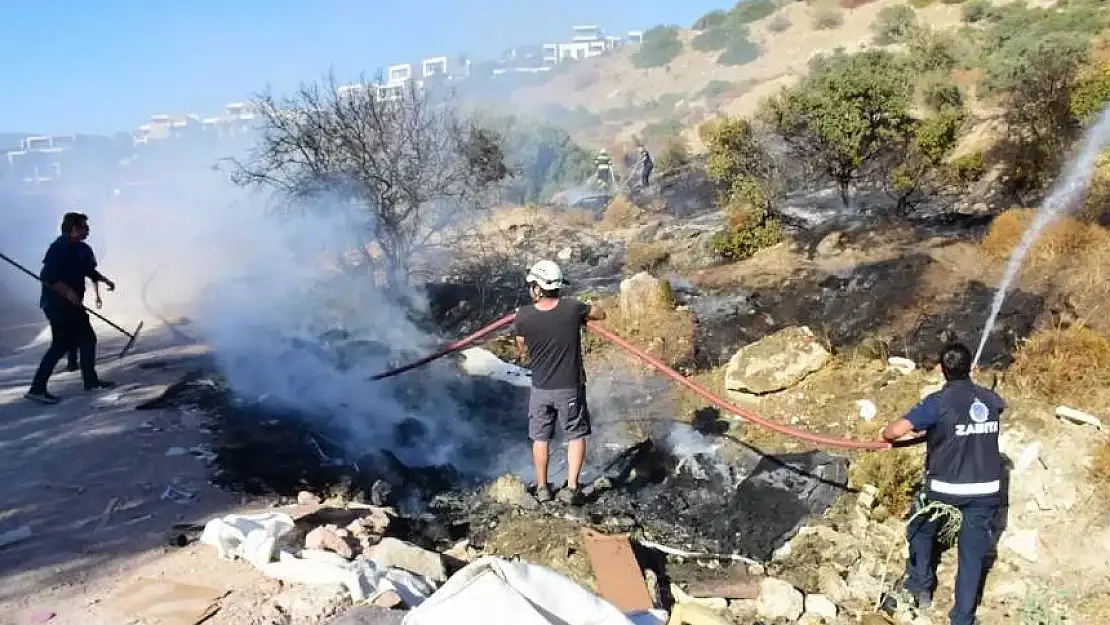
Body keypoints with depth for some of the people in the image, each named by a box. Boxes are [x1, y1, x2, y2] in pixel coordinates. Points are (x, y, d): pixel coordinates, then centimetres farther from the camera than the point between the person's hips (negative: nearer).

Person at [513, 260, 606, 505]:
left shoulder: (523, 316, -15)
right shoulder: (572, 308, -17)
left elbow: (523, 349, 2)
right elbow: (600, 314, 4)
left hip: (540, 388, 1)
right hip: (570, 387, -1)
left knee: (540, 438, 17)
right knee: (576, 435, 14)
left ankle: (542, 488, 25)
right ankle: (571, 488, 9)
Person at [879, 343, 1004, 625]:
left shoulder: (938, 402, -17)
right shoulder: (991, 399, 0)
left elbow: (896, 430, -25)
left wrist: (885, 436, 1)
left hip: (945, 487, -3)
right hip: (987, 489, 3)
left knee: (921, 529, 25)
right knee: (973, 552, 12)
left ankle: (920, 588, 32)